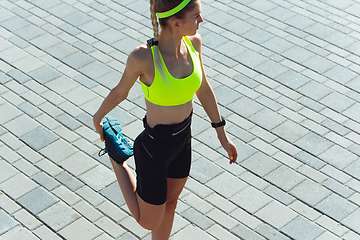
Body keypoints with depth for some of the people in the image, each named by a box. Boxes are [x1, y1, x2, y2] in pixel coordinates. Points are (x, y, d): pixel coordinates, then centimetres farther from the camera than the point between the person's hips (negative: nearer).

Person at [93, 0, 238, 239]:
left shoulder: (193, 42, -13)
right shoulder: (142, 57, -31)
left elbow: (203, 88, 3)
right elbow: (120, 92, -10)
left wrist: (222, 134, 11)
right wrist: (98, 117, 10)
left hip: (183, 141, 6)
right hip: (154, 148, -5)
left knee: (170, 203, 28)